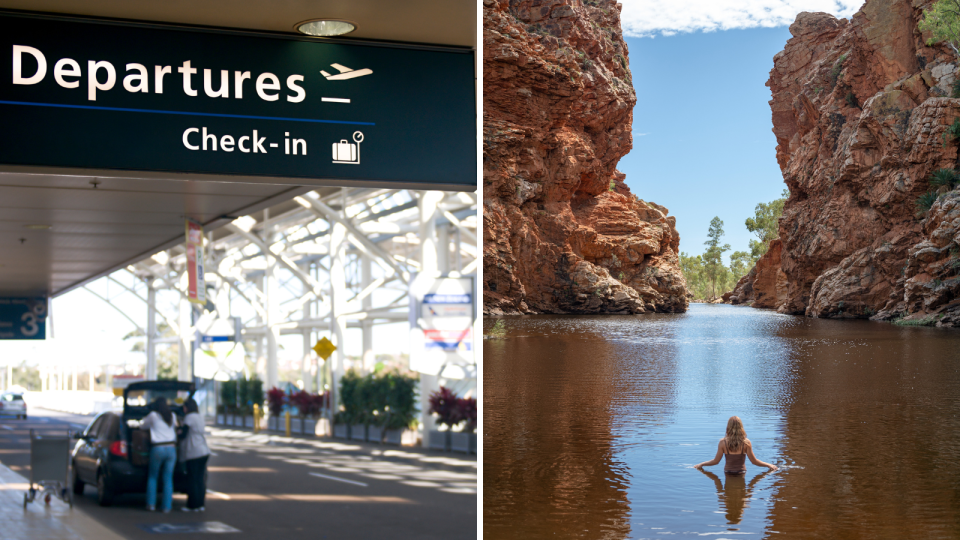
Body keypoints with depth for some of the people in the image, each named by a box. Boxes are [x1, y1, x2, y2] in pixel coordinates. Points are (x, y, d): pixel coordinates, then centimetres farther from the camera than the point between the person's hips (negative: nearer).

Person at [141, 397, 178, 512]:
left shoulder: (153, 415, 1)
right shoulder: (172, 416, 11)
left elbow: (142, 426, 16)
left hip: (157, 449, -2)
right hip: (171, 448, 3)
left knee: (152, 477, 13)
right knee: (168, 478, 5)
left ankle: (151, 504, 9)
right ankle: (166, 506, 2)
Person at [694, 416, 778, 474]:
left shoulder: (723, 442, -9)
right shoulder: (746, 442, -10)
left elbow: (716, 461, -4)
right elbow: (754, 461, -4)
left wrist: (701, 464, 11)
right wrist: (769, 465, 11)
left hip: (727, 472, 0)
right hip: (741, 472, 0)